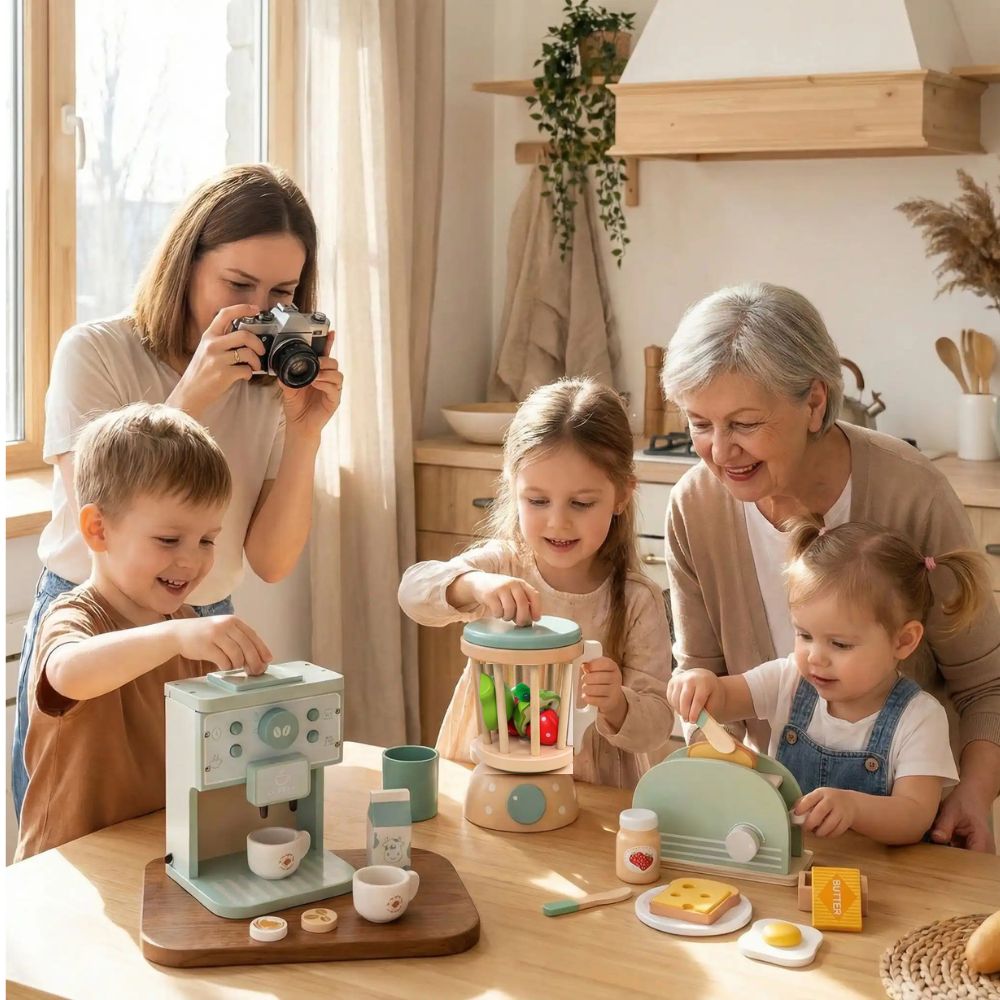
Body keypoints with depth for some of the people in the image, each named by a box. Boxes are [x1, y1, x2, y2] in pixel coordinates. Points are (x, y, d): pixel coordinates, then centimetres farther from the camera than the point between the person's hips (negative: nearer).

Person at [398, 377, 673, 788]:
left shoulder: (638, 603, -4)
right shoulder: (499, 565, -2)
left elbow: (654, 729, -2)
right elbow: (414, 589, -21)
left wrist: (616, 706, -24)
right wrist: (475, 585, -40)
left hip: (594, 798, 1)